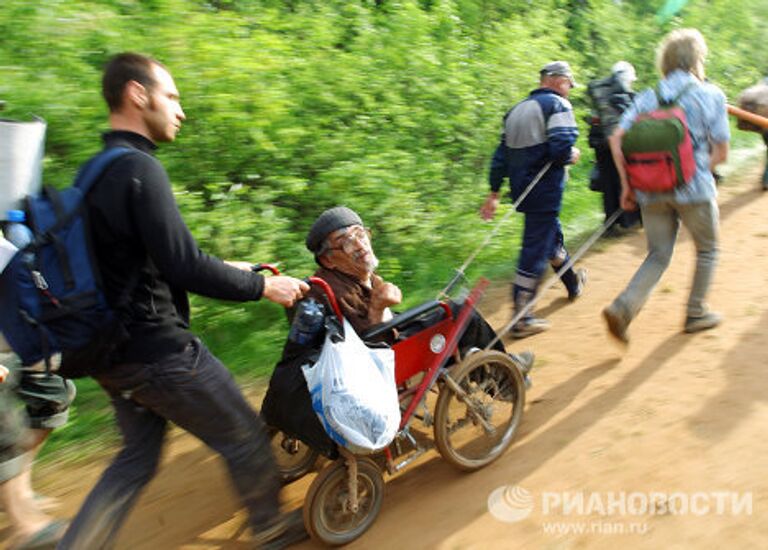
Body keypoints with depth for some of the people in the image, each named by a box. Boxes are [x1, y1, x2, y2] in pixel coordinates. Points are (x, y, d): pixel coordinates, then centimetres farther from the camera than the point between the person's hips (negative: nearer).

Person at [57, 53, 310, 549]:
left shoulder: (99, 171, 11)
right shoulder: (139, 168, -19)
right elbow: (183, 267, -24)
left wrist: (225, 268, 18)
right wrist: (263, 286, -12)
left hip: (117, 353, 9)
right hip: (158, 350, -9)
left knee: (138, 458, 22)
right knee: (245, 437, 10)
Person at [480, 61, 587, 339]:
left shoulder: (517, 109, 16)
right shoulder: (558, 104, -8)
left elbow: (501, 154, 14)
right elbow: (561, 148, -23)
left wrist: (494, 193, 15)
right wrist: (573, 157, 0)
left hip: (522, 188, 9)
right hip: (545, 191, -9)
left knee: (552, 234, 27)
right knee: (535, 251, -5)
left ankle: (573, 284, 49)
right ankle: (521, 318, -2)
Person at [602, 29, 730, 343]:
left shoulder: (647, 98, 8)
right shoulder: (711, 95, 1)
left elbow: (617, 139, -4)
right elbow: (721, 152, -2)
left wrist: (627, 184, -1)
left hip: (651, 190, 3)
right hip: (694, 189, -3)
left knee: (658, 256, 12)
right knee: (707, 250, 20)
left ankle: (623, 307, -9)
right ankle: (696, 314, 27)